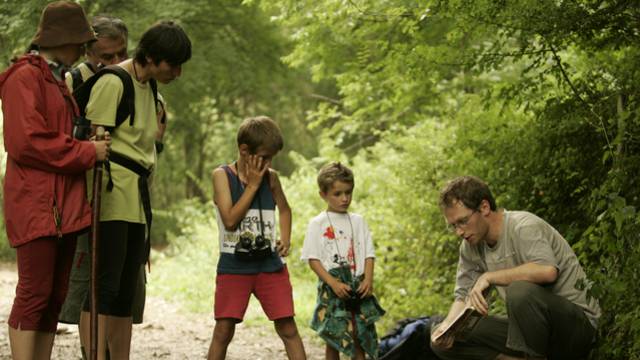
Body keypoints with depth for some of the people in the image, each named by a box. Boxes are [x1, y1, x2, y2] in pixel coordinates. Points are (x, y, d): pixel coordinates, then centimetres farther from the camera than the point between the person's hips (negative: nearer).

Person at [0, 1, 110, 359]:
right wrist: (88, 152, -12)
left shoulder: (58, 81, 22)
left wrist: (92, 146, 9)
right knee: (34, 292, -10)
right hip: (36, 205, -9)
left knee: (56, 296, 7)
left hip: (64, 205, 9)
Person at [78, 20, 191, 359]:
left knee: (125, 293, 8)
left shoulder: (149, 89, 18)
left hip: (136, 196, 9)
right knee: (104, 285, -13)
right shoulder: (113, 82, -8)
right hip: (112, 191, -9)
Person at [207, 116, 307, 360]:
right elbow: (230, 220, -15)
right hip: (234, 265, -2)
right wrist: (252, 185, -11)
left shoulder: (270, 177, 6)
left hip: (269, 263, 3)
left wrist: (285, 239, 7)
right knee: (224, 329, -3)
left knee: (287, 327, -1)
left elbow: (284, 209, 23)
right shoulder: (222, 175, -4)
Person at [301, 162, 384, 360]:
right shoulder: (318, 224, -1)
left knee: (360, 338, 5)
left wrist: (368, 280, -9)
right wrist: (334, 283, -17)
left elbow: (369, 254, 8)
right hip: (332, 290, -3)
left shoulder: (358, 221, 10)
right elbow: (313, 258, -6)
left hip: (358, 289, 3)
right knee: (333, 340, 2)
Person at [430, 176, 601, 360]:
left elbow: (548, 271, -37)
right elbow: (464, 296, 9)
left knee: (521, 291, -38)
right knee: (446, 342, -3)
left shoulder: (525, 227, -18)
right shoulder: (470, 247, 5)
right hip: (531, 328, 8)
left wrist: (489, 277, -30)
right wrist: (447, 325, -12)